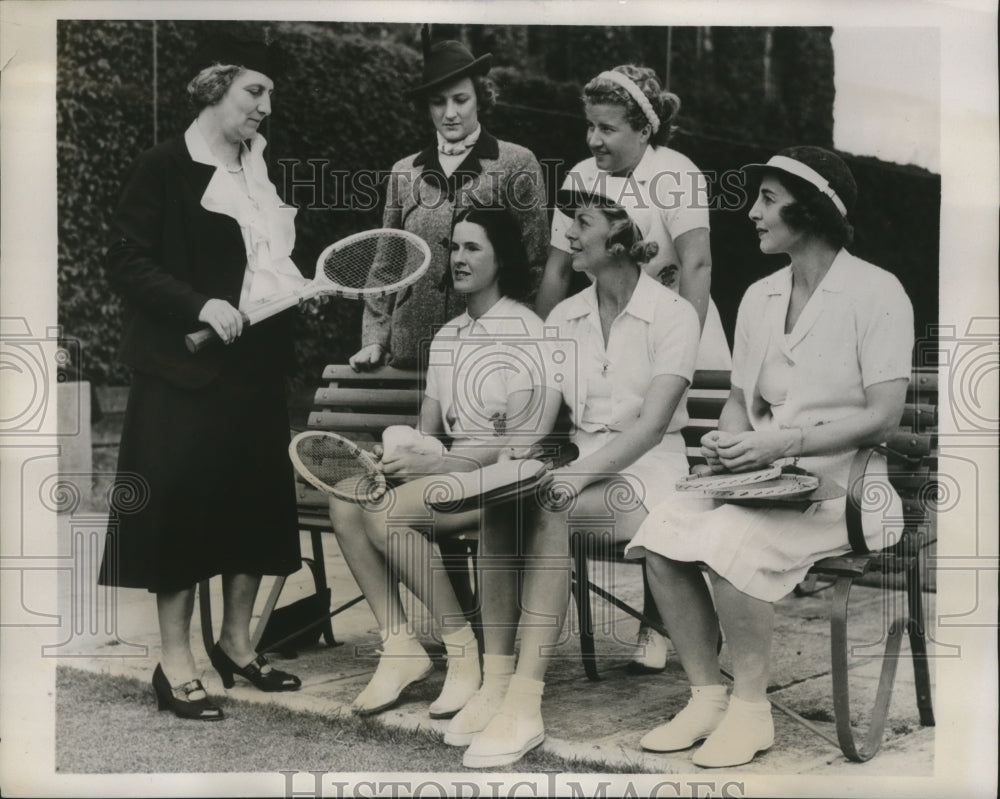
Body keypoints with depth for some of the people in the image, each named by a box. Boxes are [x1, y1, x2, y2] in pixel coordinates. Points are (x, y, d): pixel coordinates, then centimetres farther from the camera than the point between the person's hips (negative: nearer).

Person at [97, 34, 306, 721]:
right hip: (188, 368, -7)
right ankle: (176, 664, 10)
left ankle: (238, 643, 26)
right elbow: (127, 262, -12)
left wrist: (297, 285, 4)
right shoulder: (165, 168, -8)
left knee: (257, 501, 11)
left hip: (258, 363, 7)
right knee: (183, 503, -2)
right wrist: (200, 306, -23)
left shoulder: (260, 170, 13)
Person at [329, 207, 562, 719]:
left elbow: (524, 444, -15)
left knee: (389, 512, -28)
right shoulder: (445, 338, 18)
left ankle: (464, 652, -15)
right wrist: (402, 450, -6)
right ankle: (399, 645, -12)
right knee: (346, 500, -15)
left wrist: (435, 463, -19)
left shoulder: (525, 333, -7)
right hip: (449, 470, 8)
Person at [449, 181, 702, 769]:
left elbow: (652, 424, -16)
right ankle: (496, 684, -28)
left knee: (547, 510, -34)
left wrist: (576, 476, -28)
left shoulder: (672, 315, -5)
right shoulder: (563, 319, 12)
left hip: (646, 471, -5)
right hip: (582, 468, 5)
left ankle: (525, 704, -36)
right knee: (501, 500, -27)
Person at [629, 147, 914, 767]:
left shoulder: (875, 292, -7)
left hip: (839, 484, -6)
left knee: (730, 538, -31)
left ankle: (751, 708, -13)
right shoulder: (759, 297, 15)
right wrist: (731, 441, -4)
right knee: (663, 532, -18)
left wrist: (781, 443, -20)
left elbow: (882, 417, -13)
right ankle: (707, 696, -6)